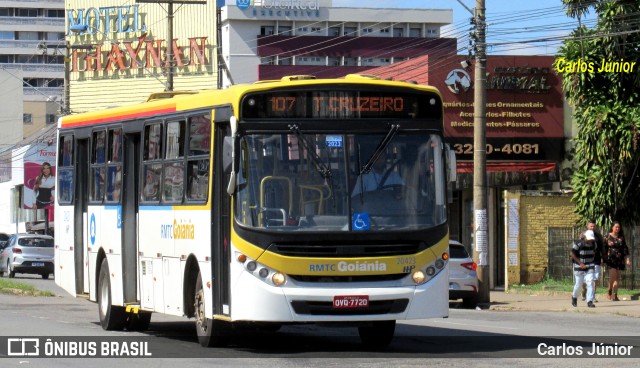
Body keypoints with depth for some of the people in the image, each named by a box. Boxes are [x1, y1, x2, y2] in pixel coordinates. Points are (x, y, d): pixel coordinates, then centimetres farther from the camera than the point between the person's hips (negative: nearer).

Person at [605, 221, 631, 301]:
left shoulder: (621, 238, 10)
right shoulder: (608, 237, 1)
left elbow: (625, 249, 11)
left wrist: (627, 259, 4)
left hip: (620, 259, 3)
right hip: (611, 258, -3)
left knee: (617, 278, 1)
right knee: (613, 274, -17)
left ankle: (615, 295, 4)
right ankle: (609, 291, 4)